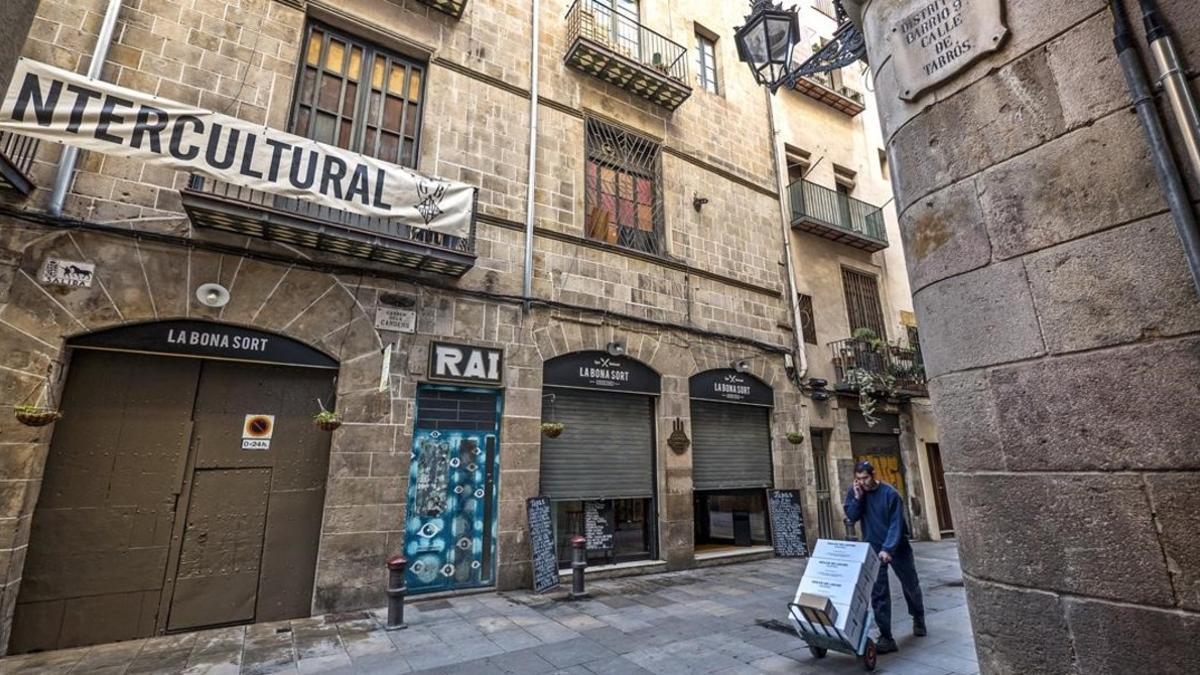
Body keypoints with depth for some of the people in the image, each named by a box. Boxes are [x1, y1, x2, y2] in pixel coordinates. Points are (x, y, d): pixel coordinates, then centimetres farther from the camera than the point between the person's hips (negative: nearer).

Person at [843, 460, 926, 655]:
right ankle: (886, 638, 3)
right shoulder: (854, 492, -6)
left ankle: (918, 619, 48)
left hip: (897, 547, -2)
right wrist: (857, 498, -23)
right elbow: (851, 517, -9)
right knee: (878, 593, -3)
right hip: (873, 549, 2)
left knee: (911, 586, 20)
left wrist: (888, 549, -30)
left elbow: (896, 524, -21)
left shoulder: (890, 493, -19)